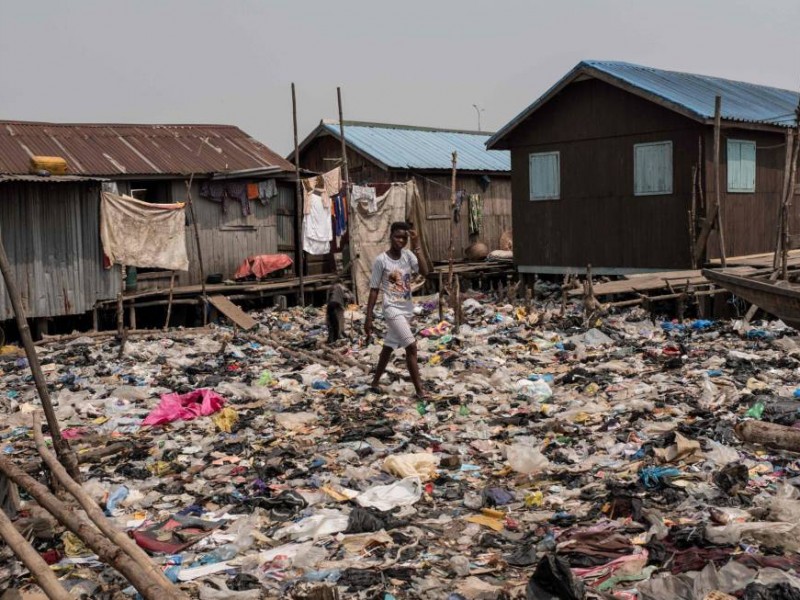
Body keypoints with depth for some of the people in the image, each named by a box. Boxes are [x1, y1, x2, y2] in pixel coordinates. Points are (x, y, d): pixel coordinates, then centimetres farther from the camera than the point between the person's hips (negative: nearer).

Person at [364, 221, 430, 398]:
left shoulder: (408, 255, 1)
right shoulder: (381, 260, -11)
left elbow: (424, 271, -15)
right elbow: (374, 289, -7)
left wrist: (417, 246, -17)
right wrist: (368, 318, -8)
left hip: (407, 309, 6)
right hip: (392, 309, -6)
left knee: (389, 346, 17)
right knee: (411, 346, -13)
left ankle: (375, 382, 32)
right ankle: (419, 389, -6)